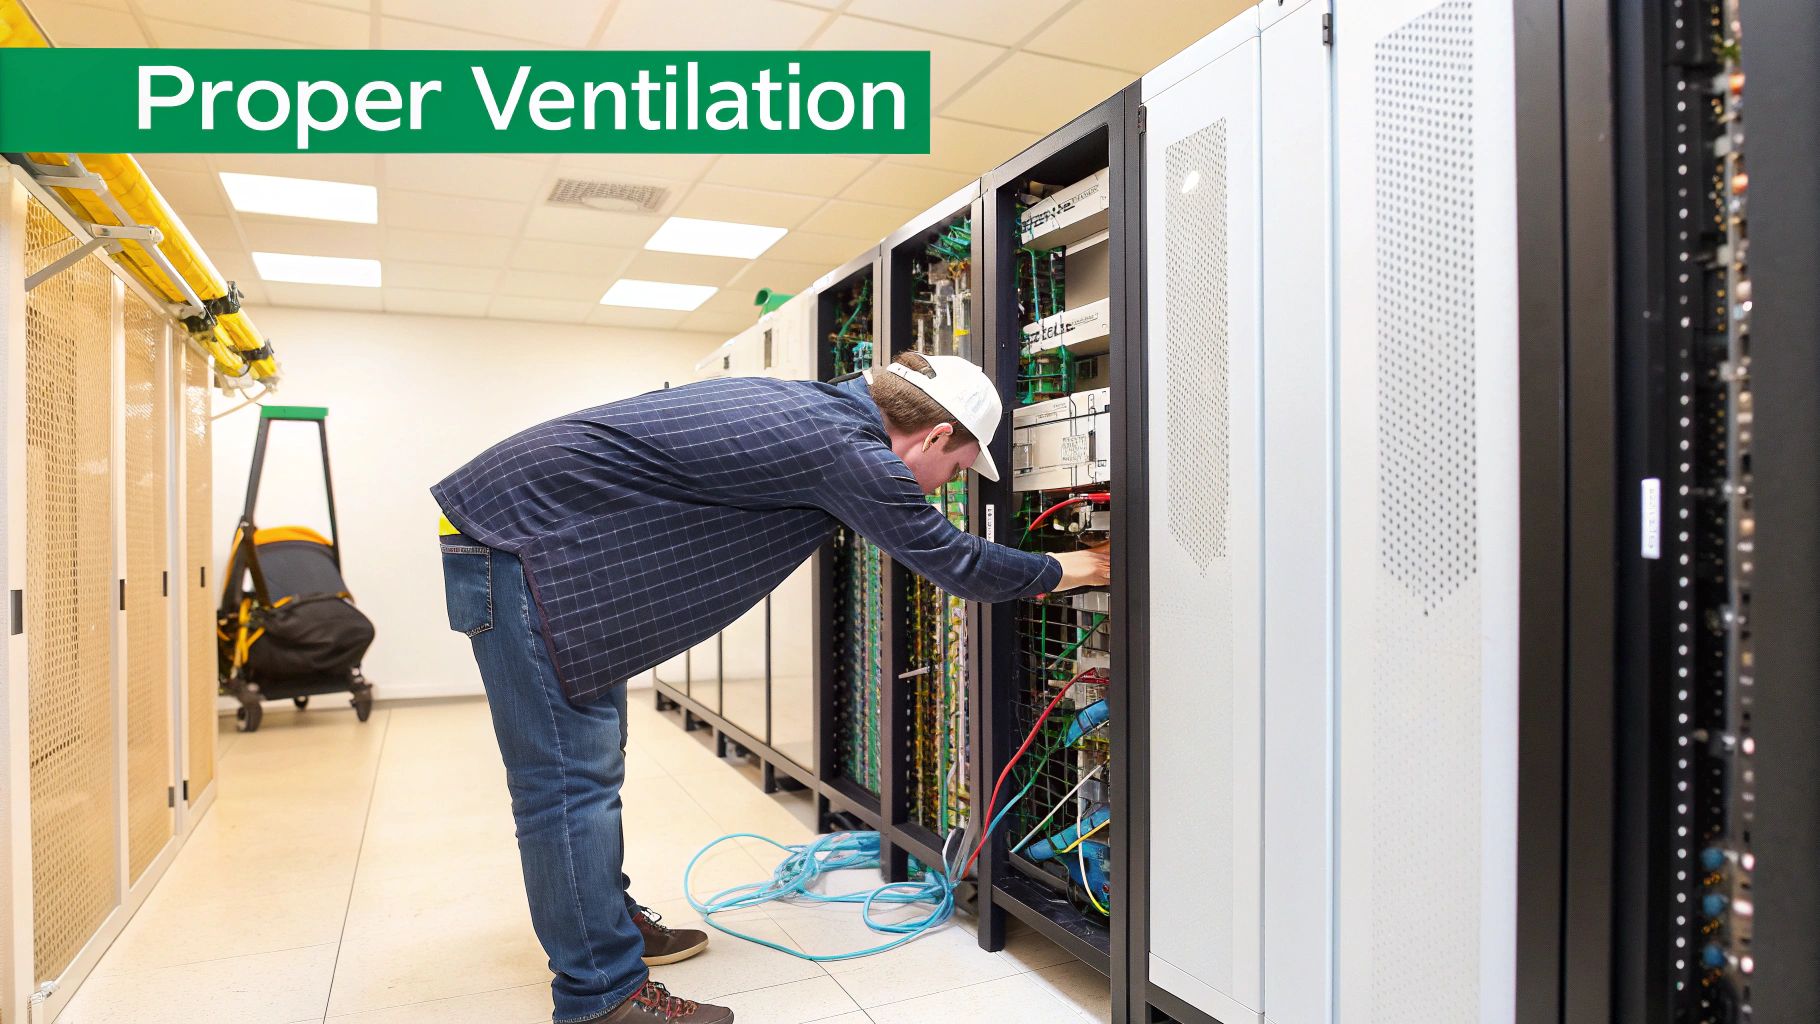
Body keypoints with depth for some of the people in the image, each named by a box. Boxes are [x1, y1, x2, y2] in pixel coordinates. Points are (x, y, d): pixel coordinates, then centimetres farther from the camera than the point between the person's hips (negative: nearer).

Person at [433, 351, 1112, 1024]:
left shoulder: (814, 406, 6)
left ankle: (607, 921, 33)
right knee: (572, 777, -5)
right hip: (519, 534, -10)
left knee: (595, 758, 18)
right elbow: (954, 562, -10)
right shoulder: (849, 449, -21)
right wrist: (1062, 570, 6)